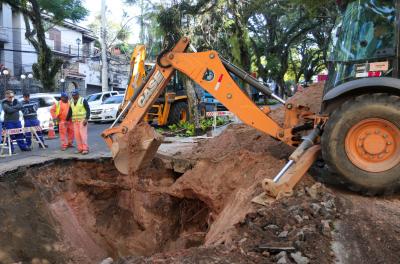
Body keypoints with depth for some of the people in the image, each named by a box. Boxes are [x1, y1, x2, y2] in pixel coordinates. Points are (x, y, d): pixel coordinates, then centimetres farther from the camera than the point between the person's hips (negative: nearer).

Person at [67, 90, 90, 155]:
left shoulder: (83, 100, -3)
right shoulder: (71, 102, 14)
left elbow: (88, 110, -7)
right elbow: (70, 112, 21)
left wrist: (86, 119, -16)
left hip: (82, 120, -6)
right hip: (75, 121, 6)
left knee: (83, 134, -11)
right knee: (77, 135, 3)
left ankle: (85, 149, -8)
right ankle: (80, 149, 10)